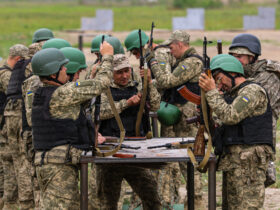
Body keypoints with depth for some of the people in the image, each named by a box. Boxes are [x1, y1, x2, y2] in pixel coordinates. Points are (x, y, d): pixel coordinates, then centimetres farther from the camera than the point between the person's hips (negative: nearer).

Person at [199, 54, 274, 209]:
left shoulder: (253, 90, -7)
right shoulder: (233, 95, 24)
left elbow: (230, 116, -17)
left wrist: (211, 91, -11)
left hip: (249, 160, -10)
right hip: (233, 160, 10)